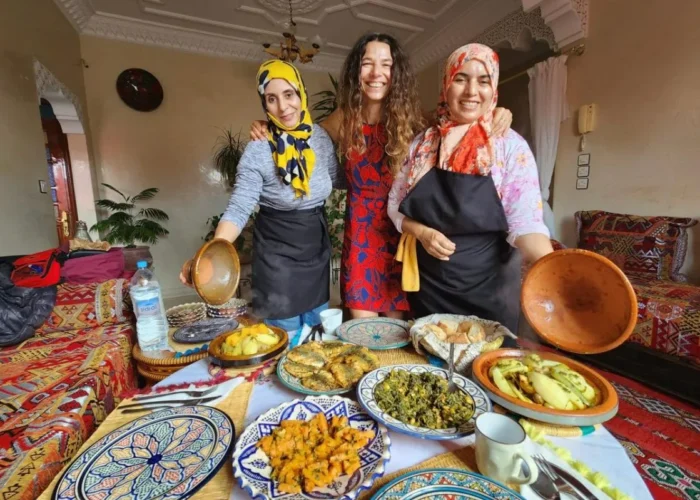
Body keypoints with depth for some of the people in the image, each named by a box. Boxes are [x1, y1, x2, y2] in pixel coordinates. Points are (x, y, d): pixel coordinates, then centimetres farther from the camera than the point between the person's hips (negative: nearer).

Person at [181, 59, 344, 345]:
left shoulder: (321, 137, -3)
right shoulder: (258, 152, -19)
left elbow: (339, 180, 11)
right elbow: (238, 209, -23)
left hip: (317, 249, 5)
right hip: (277, 255, -5)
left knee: (318, 331, 23)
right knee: (284, 339, 11)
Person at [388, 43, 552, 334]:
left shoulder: (511, 146, -7)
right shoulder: (421, 144, 1)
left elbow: (525, 223, -13)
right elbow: (395, 205, 4)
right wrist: (422, 232, -14)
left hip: (488, 290, -2)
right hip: (427, 286, 3)